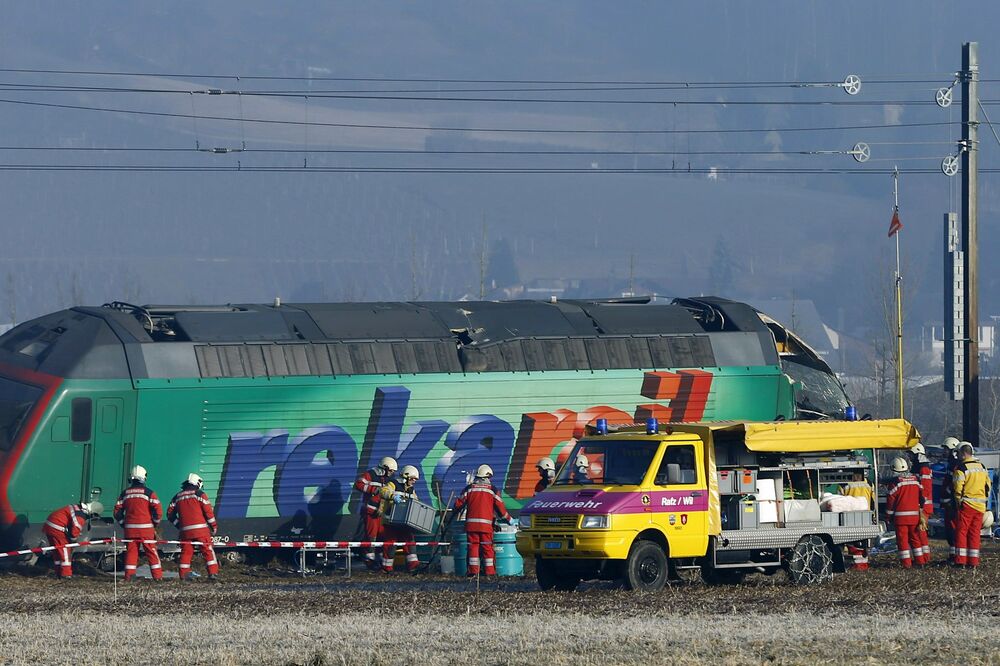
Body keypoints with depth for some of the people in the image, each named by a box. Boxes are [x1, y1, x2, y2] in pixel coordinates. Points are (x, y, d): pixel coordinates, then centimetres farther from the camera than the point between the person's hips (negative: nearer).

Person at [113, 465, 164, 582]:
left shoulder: (125, 493, 8)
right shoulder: (148, 492, -4)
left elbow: (117, 512, 9)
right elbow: (158, 510, -7)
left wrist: (123, 524, 20)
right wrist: (155, 524, 9)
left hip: (130, 528, 3)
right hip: (146, 528, -3)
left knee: (131, 551, 8)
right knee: (151, 552, 1)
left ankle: (129, 576, 5)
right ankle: (157, 576, -1)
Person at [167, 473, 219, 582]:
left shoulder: (177, 497, 14)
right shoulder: (199, 494, 0)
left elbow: (170, 514, 13)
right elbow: (208, 511, -5)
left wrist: (179, 525, 20)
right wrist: (214, 526, 5)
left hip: (185, 531, 4)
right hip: (201, 529, -4)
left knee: (186, 552, 9)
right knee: (208, 551, 1)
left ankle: (184, 575, 6)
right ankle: (213, 573, -5)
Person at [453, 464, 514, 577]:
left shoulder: (469, 488, 9)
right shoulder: (493, 490, 3)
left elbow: (459, 503, 9)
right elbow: (500, 507, 3)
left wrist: (455, 513, 30)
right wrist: (509, 519, 15)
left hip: (471, 524, 1)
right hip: (486, 524, -1)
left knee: (473, 546, 3)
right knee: (487, 548, 3)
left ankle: (473, 570, -3)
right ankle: (489, 571, 1)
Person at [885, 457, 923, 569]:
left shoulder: (895, 482, -8)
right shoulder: (915, 480, 8)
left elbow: (891, 500, -7)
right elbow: (921, 497, 14)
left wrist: (888, 516, 1)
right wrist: (920, 512, 25)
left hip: (900, 516, -5)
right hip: (914, 515, 5)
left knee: (902, 540, -2)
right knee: (915, 538, 15)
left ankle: (906, 563, -6)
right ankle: (919, 560, 16)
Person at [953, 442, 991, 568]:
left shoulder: (961, 468, -9)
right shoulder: (982, 467, 12)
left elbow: (958, 487, -11)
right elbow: (987, 485, 16)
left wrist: (958, 501, 1)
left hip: (966, 505, -6)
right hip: (980, 505, 6)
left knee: (961, 531, 1)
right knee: (975, 533, 9)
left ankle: (961, 560, -4)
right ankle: (973, 562, 7)